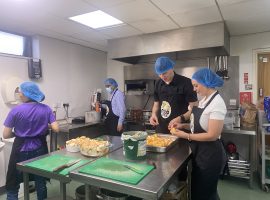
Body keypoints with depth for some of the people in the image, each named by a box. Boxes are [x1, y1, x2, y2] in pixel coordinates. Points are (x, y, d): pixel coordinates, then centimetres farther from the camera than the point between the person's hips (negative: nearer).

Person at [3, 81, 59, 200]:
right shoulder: (46, 109, -5)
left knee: (13, 185, 14)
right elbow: (56, 129, -8)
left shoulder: (16, 111, -11)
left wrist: (18, 133, 11)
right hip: (39, 149, 3)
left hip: (21, 150, -2)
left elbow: (6, 135, -8)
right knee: (41, 182, 17)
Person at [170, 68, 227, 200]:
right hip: (200, 152, 9)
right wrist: (183, 125, 0)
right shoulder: (204, 99, 4)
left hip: (210, 155, -9)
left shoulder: (217, 104, -23)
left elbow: (212, 135, -25)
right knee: (196, 189, 26)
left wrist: (186, 136, -21)